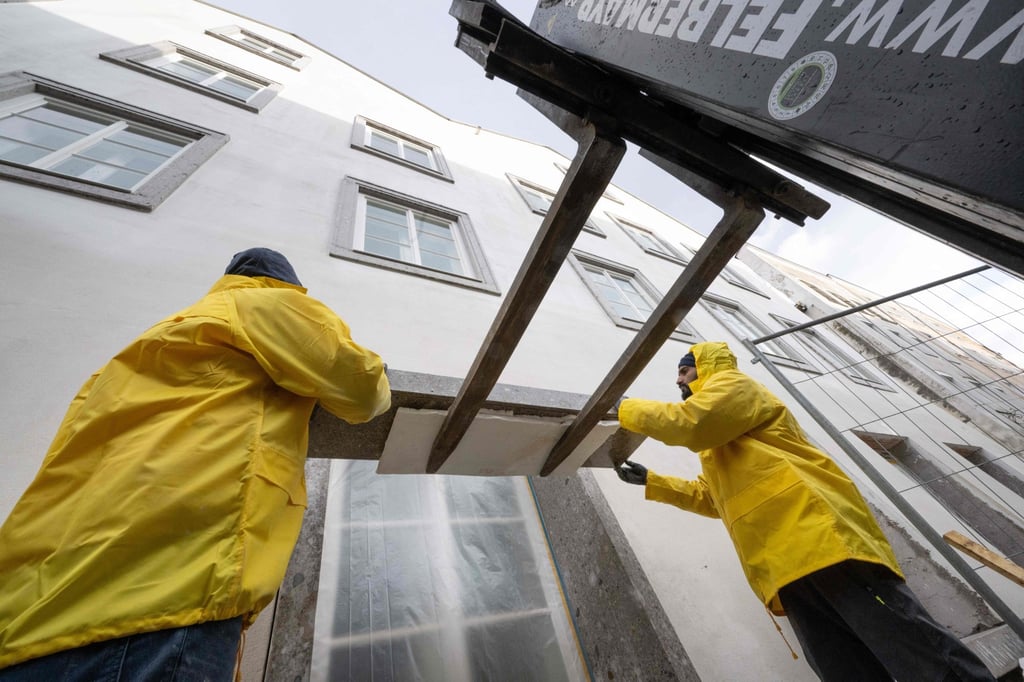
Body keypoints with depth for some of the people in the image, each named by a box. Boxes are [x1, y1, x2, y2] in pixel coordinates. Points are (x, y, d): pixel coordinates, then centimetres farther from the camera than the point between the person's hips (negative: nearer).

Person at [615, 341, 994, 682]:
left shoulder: (732, 383, 2)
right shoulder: (716, 439, 30)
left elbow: (688, 422, -18)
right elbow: (710, 496, 33)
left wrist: (624, 409, -6)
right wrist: (651, 481, 28)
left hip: (818, 532, -9)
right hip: (786, 567, 9)